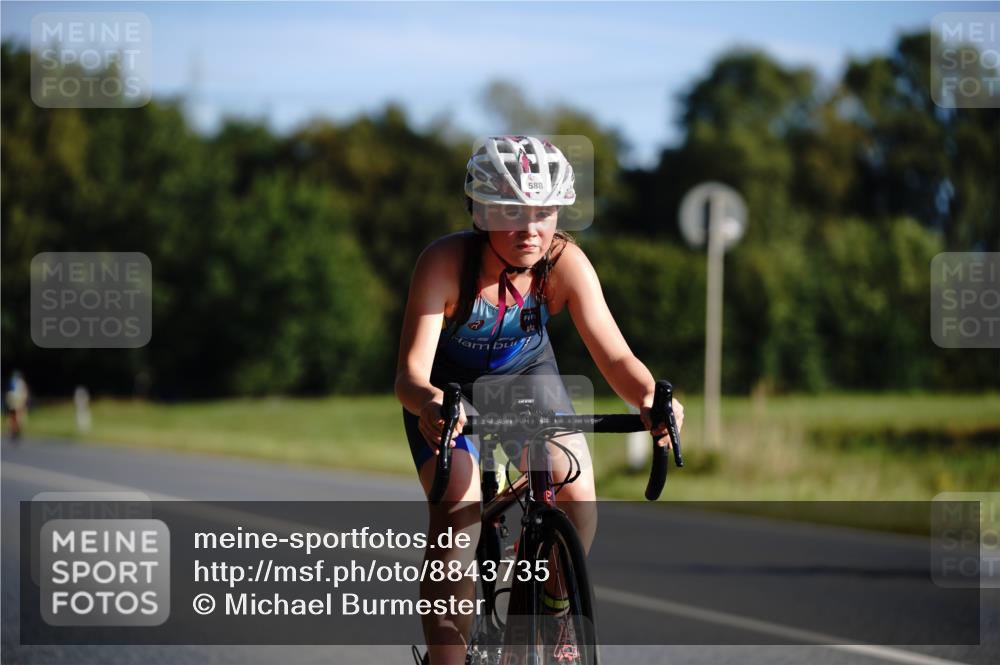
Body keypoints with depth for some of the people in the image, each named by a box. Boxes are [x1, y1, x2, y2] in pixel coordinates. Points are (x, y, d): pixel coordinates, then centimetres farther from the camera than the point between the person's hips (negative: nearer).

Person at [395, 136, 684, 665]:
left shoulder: (566, 263, -26)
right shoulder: (444, 263, -34)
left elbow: (613, 355, -31)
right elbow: (411, 371, -40)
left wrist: (649, 397, -53)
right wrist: (429, 403, -63)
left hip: (527, 373, 2)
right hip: (448, 387, -2)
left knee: (577, 492, -18)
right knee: (456, 516, -23)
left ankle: (556, 613, 9)